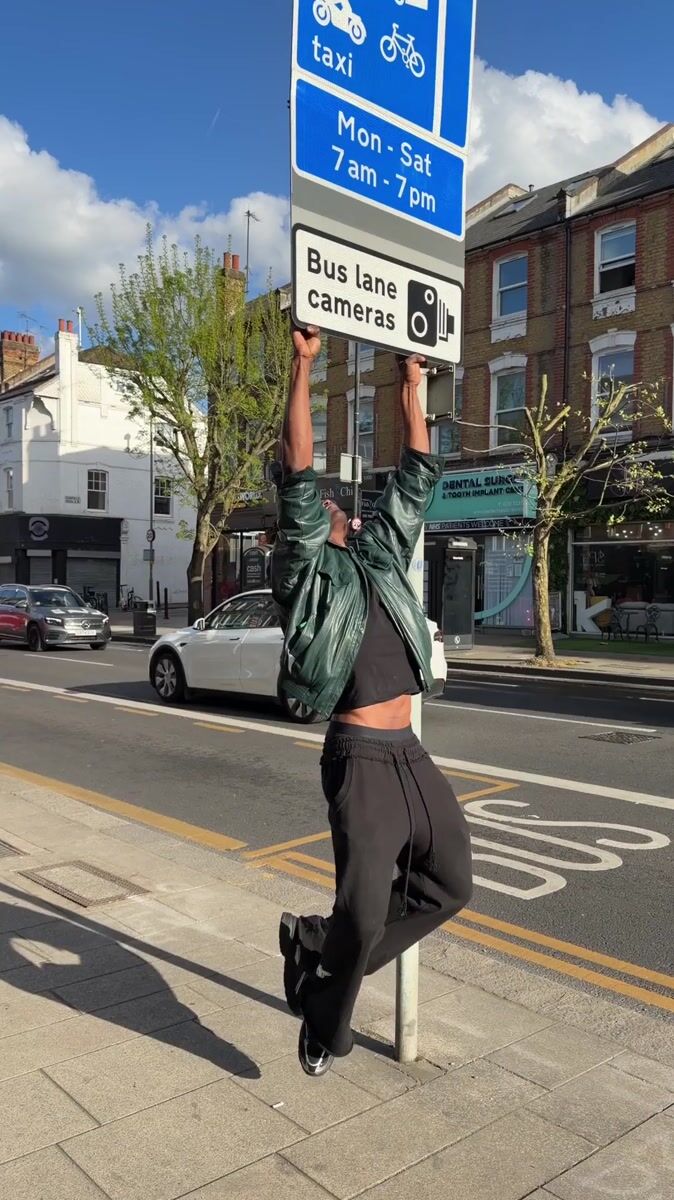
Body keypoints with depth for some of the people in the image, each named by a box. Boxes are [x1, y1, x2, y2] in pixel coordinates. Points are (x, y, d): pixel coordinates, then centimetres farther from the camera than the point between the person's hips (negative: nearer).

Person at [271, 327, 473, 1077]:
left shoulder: (379, 558, 16)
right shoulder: (311, 574, -1)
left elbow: (415, 480, 19)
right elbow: (297, 479, -10)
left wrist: (410, 388, 22)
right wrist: (303, 371, -11)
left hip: (412, 756, 7)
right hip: (362, 761, -7)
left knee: (448, 887, 12)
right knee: (363, 912, -4)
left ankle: (316, 944, 26)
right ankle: (324, 1025, 25)